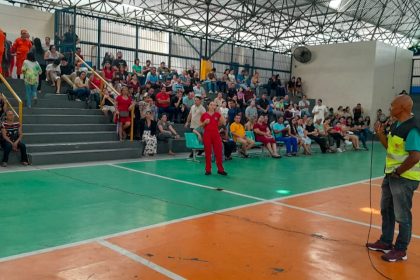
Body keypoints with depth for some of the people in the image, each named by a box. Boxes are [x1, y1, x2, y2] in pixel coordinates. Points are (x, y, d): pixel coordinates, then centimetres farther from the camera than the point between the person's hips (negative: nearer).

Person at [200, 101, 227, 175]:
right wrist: (205, 122, -9)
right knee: (208, 152, 3)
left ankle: (220, 169, 9)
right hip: (207, 134, -1)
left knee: (218, 152, 0)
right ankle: (208, 170, 12)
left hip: (216, 134, 1)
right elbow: (201, 125, 8)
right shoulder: (204, 115, 3)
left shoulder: (217, 114, 5)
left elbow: (223, 122, 8)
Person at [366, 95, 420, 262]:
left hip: (404, 178, -10)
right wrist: (381, 134, 3)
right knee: (386, 210, 20)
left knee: (402, 215, 3)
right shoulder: (396, 125, 7)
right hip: (391, 175, 10)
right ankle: (386, 242, 35)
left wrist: (398, 172, -17)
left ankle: (401, 250, 17)